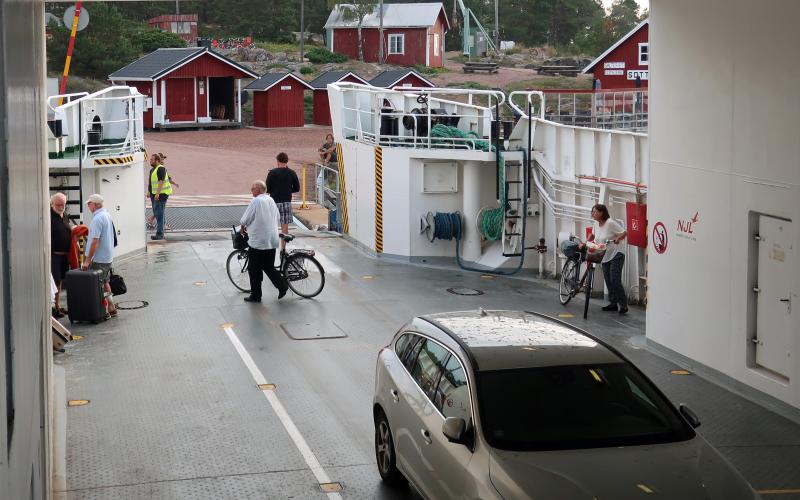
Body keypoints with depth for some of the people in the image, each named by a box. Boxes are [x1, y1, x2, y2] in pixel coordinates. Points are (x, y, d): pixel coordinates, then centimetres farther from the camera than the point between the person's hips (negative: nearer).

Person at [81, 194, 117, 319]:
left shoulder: (97, 219, -19)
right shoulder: (107, 215, 11)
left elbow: (95, 241, -24)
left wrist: (88, 260, -21)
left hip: (99, 258, -10)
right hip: (108, 257, 10)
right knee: (105, 282, 18)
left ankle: (104, 311, 0)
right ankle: (111, 308, 23)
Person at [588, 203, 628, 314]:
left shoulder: (610, 223, -17)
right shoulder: (597, 224, 6)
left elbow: (624, 233, -16)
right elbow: (592, 235, 25)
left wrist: (617, 239, -34)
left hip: (616, 256, -8)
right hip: (605, 257, 8)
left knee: (615, 280, -15)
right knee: (608, 282, 8)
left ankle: (623, 305, -9)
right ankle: (613, 303, 17)